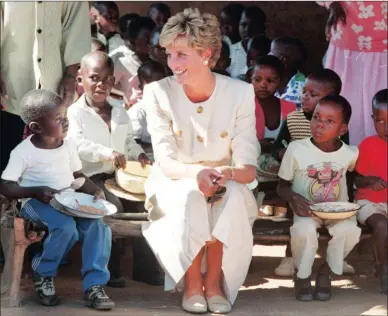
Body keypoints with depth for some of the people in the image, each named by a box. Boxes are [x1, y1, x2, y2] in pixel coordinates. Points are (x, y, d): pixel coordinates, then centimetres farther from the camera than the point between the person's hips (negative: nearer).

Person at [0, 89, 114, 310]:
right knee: (66, 227, -34)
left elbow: (77, 175, 17)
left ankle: (94, 285, -15)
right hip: (37, 202, -5)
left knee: (98, 226, -22)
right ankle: (43, 275, -8)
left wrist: (95, 190, -3)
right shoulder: (23, 152, -11)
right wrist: (36, 191, -25)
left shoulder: (68, 146, 7)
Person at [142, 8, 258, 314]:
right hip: (175, 186, -1)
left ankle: (215, 280, -21)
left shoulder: (240, 93, -12)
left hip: (227, 187, 1)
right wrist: (197, 173, -39)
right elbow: (166, 162, -17)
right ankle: (192, 284, -20)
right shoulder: (159, 92, -13)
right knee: (190, 194, -34)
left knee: (233, 193, -33)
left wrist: (227, 173, -40)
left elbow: (248, 168, -16)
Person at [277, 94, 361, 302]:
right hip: (307, 210, -2)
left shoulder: (350, 154, -4)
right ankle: (302, 275, -6)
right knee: (304, 229, -36)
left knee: (349, 229, -32)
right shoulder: (296, 149, -10)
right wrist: (293, 197, -23)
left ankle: (326, 272, -3)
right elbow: (282, 186, -1)